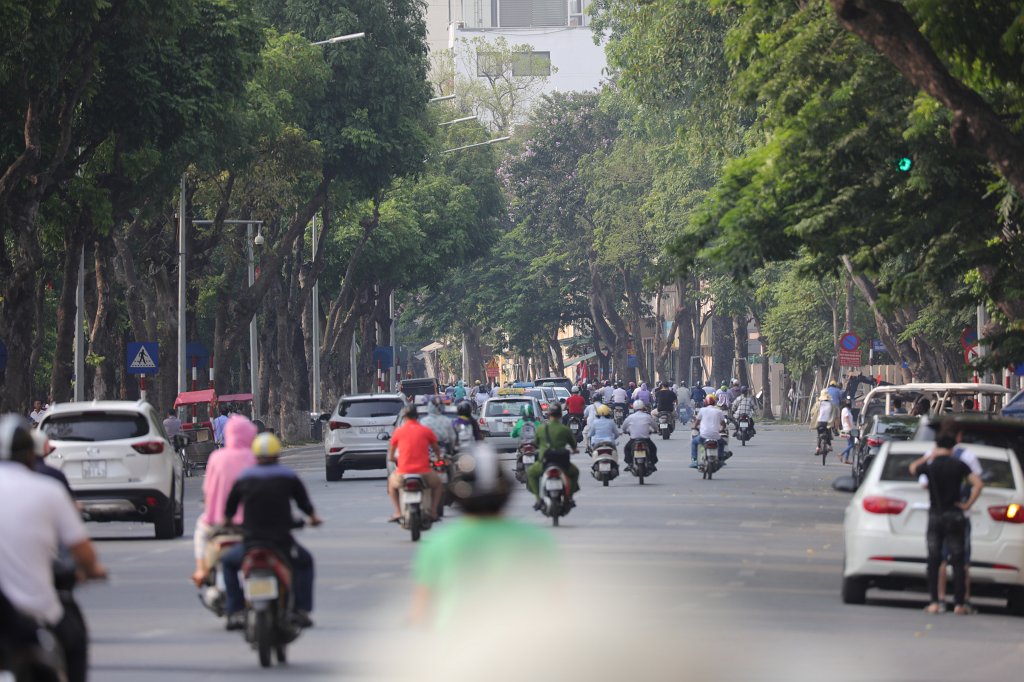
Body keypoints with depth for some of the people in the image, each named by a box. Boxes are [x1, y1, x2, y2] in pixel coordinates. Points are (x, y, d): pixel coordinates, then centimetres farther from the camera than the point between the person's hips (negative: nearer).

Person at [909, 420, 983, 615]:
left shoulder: (930, 466, -5)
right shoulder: (959, 465, -7)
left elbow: (913, 468, 16)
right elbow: (978, 484, -14)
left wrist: (929, 456, 21)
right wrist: (968, 504, -5)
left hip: (935, 516, 0)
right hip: (955, 516, 0)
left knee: (933, 561, 6)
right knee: (957, 561, 4)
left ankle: (934, 603, 0)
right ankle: (959, 604, 2)